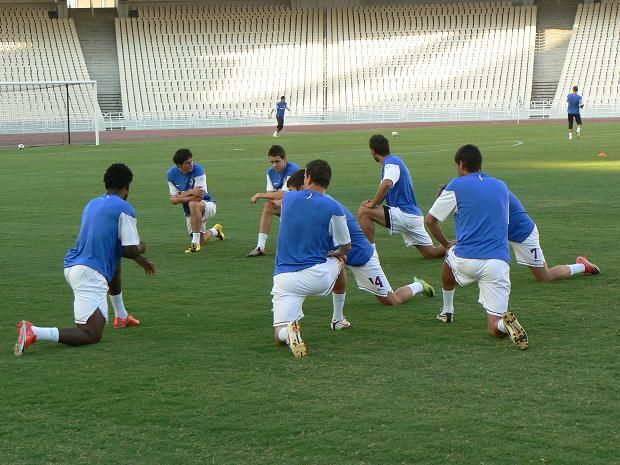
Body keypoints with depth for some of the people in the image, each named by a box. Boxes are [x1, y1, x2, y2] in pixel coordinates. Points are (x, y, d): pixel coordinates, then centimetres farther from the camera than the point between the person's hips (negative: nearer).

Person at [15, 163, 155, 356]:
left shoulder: (92, 204, 20)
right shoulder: (124, 209, -5)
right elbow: (130, 250, -8)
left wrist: (141, 260, 37)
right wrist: (140, 249, 17)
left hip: (72, 265, 9)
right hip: (91, 273, -9)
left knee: (115, 262, 37)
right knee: (92, 335, -12)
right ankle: (34, 333, -28)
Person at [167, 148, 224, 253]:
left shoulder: (198, 170, -23)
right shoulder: (171, 174, -10)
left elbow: (199, 197, -27)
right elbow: (173, 200, -13)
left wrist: (179, 198, -20)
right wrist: (190, 192, -27)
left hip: (207, 204, -5)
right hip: (190, 211, 5)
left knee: (193, 204, -39)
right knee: (201, 240, 5)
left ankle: (195, 243, -30)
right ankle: (215, 231, 43)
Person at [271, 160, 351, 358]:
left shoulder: (288, 198, 3)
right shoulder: (333, 208, -6)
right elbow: (346, 247, 6)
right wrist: (336, 253, 29)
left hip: (284, 278, 1)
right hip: (317, 276, -1)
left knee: (279, 334, 5)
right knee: (339, 262, 34)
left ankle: (289, 331, -32)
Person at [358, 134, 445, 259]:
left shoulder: (391, 163, -12)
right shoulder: (392, 161, 19)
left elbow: (387, 184, -33)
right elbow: (385, 191, 22)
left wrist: (373, 204, -21)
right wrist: (374, 202, 2)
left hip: (405, 214, -10)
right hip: (414, 215, 10)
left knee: (364, 211, -12)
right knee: (432, 253, 12)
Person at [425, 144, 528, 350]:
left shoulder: (456, 186, 3)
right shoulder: (501, 186, 17)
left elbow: (430, 220, 9)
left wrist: (446, 244, 26)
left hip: (467, 260, -2)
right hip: (499, 262, 2)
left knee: (449, 258, 37)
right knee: (495, 328, 2)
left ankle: (447, 311, 43)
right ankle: (504, 322, -32)